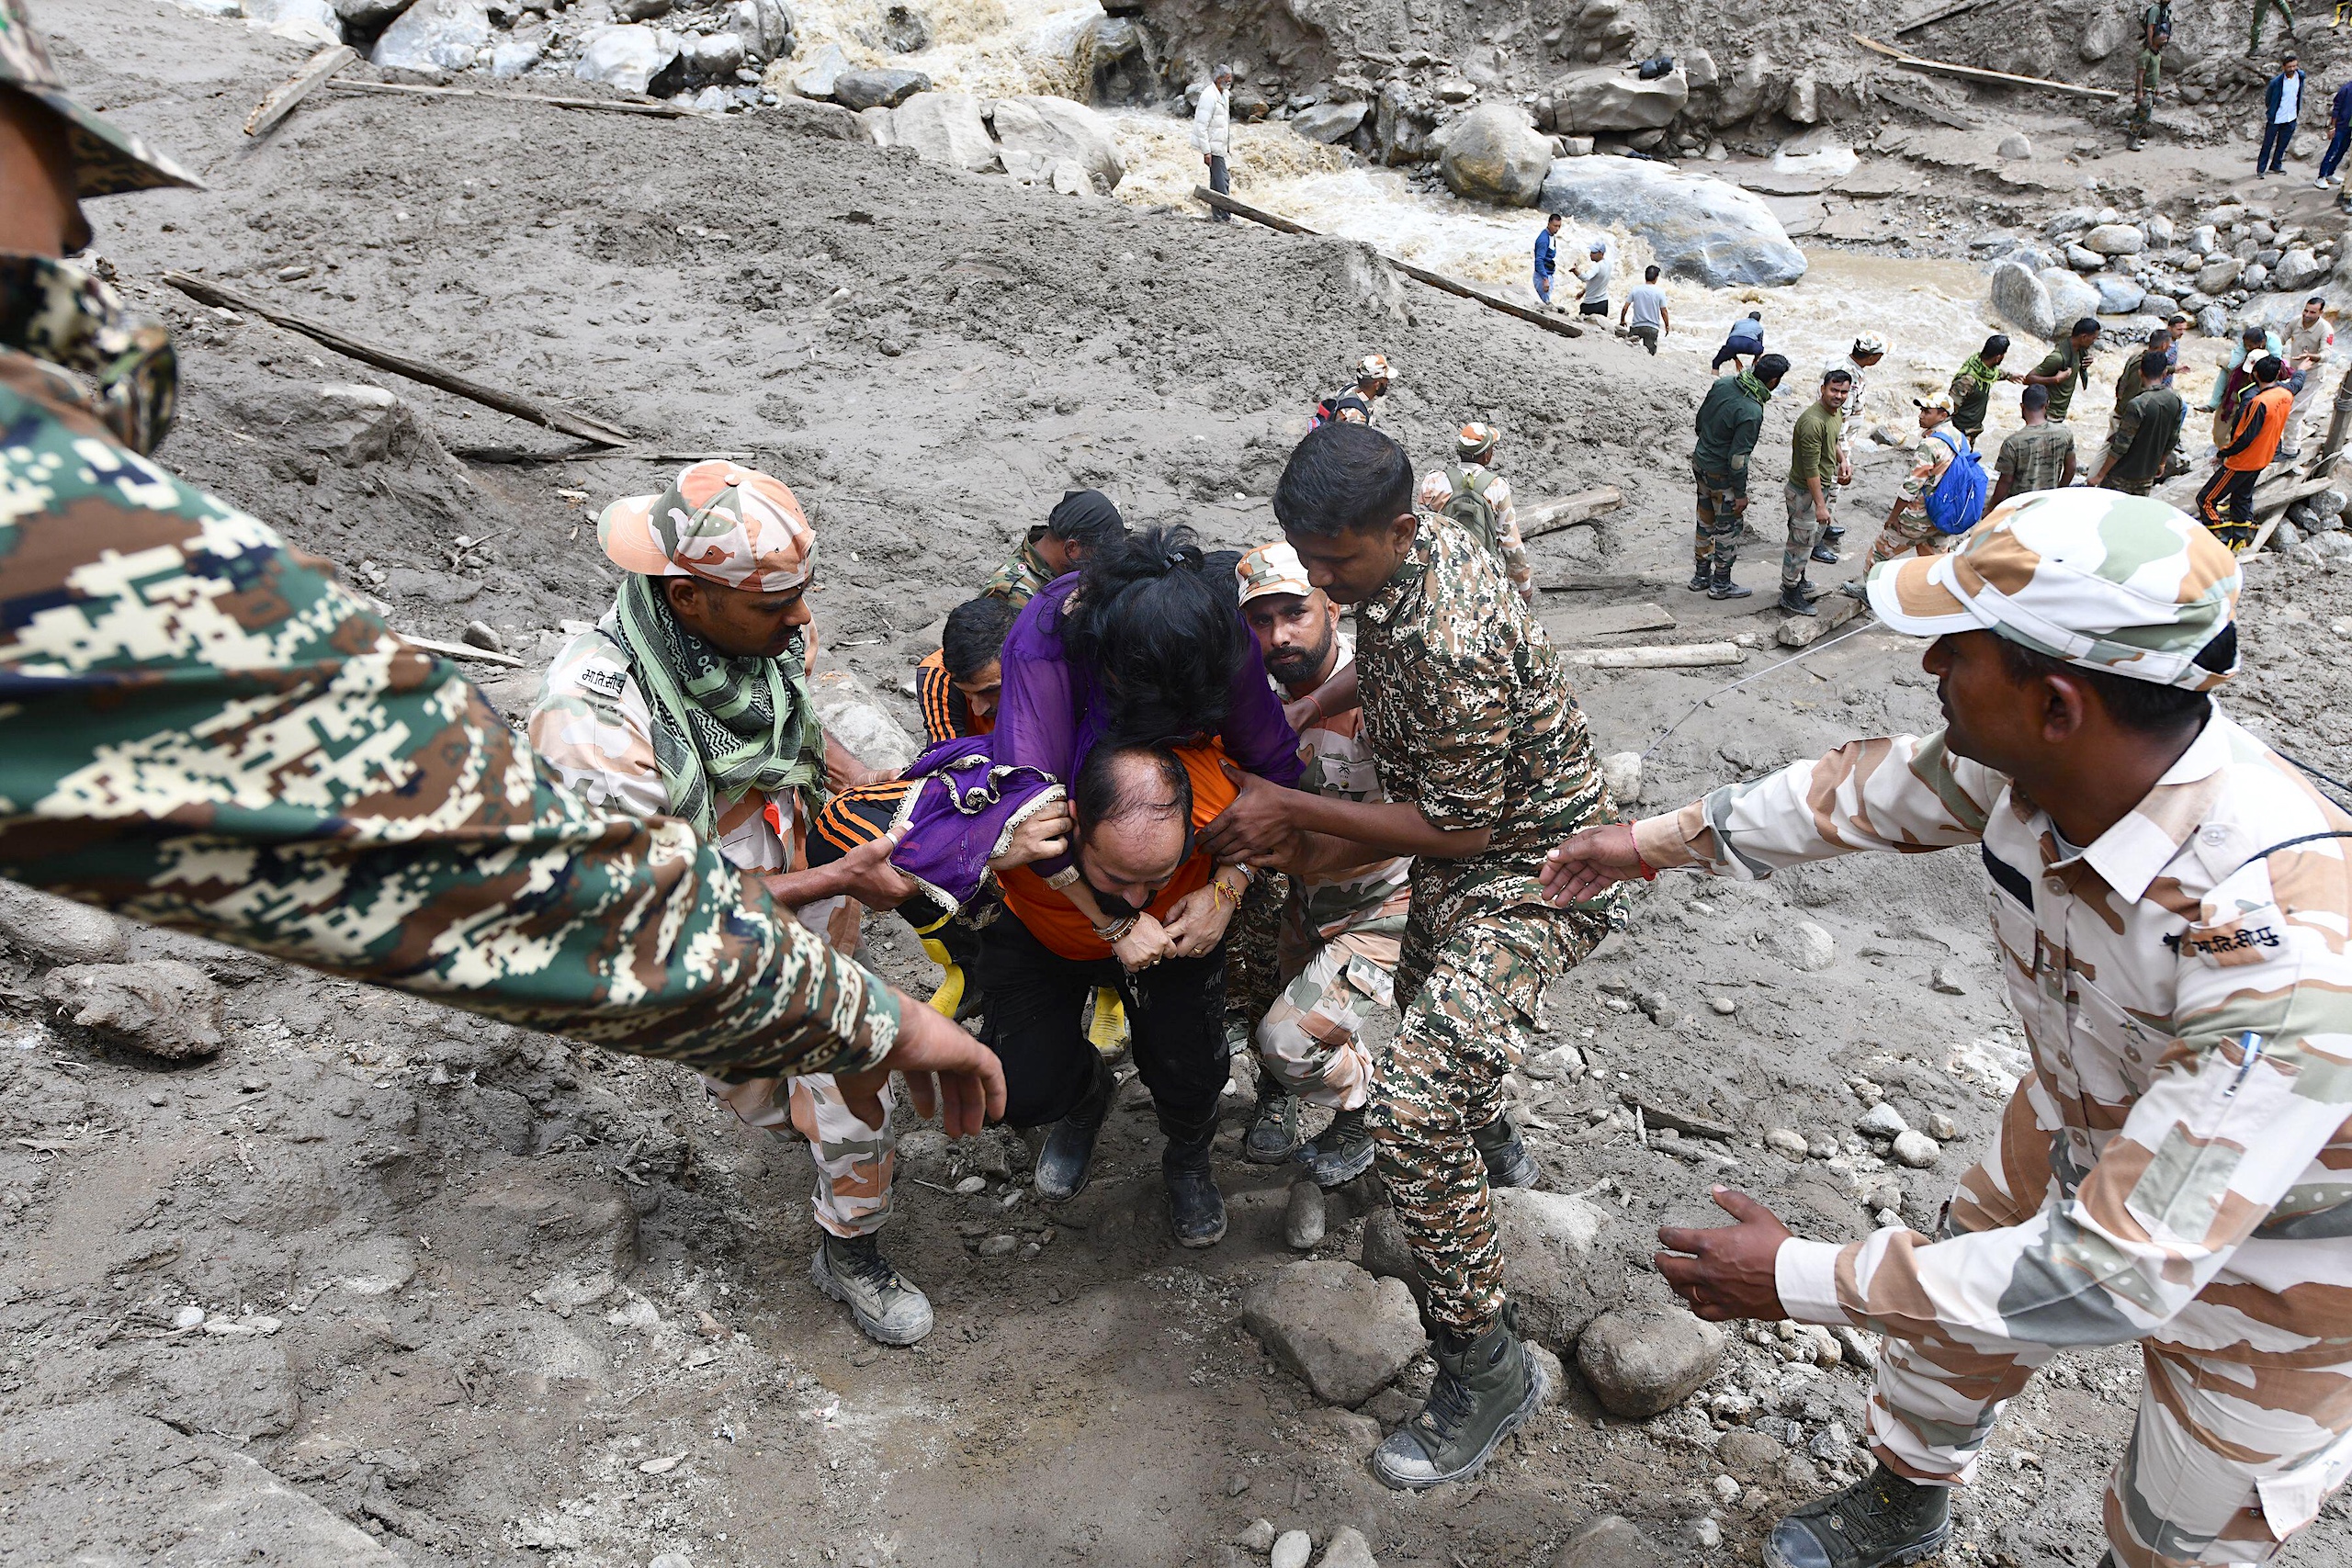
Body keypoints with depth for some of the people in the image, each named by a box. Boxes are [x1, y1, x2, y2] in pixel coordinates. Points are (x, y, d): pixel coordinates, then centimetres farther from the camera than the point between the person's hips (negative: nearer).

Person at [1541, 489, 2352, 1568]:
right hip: (2081, 1129, 6)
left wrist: (1799, 1280, -33)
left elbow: (2115, 1277, -40)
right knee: (1950, 1316, 25)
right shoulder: (2030, 753, -25)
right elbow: (1862, 793, -4)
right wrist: (1656, 840, 8)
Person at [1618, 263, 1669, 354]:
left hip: (1636, 326, 0)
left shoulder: (1635, 289, -3)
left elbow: (1625, 308, 0)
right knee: (1649, 354, 4)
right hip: (1652, 328, 0)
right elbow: (1664, 312, -1)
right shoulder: (1660, 292, -6)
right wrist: (1667, 325, 15)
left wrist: (1622, 321, 17)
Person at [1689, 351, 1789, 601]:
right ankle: (1721, 584, 20)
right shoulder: (1752, 412, -29)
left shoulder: (1723, 383, -7)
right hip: (1722, 474, -8)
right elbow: (1738, 458, -24)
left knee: (1706, 522, 20)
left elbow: (1700, 418, 7)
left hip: (1700, 461, 8)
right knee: (1728, 528, 9)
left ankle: (1701, 576, 32)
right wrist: (1741, 494, -13)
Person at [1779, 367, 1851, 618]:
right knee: (1800, 542, 1)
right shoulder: (1813, 421, -28)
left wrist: (1842, 463, 10)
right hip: (1805, 491, -10)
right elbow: (1811, 468, -28)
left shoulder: (1836, 413, 3)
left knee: (1813, 537, 23)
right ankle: (1790, 594, 14)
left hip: (1822, 486, 10)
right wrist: (1820, 504, -27)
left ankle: (1797, 580, 41)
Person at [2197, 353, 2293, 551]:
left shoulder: (2260, 402, -29)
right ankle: (2239, 539, 33)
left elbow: (2245, 438, -27)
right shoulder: (2286, 395, -4)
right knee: (2242, 499, 24)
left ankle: (2223, 540, -2)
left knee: (2206, 500, -2)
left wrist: (2222, 454, -16)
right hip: (2262, 459, 9)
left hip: (2242, 461, -9)